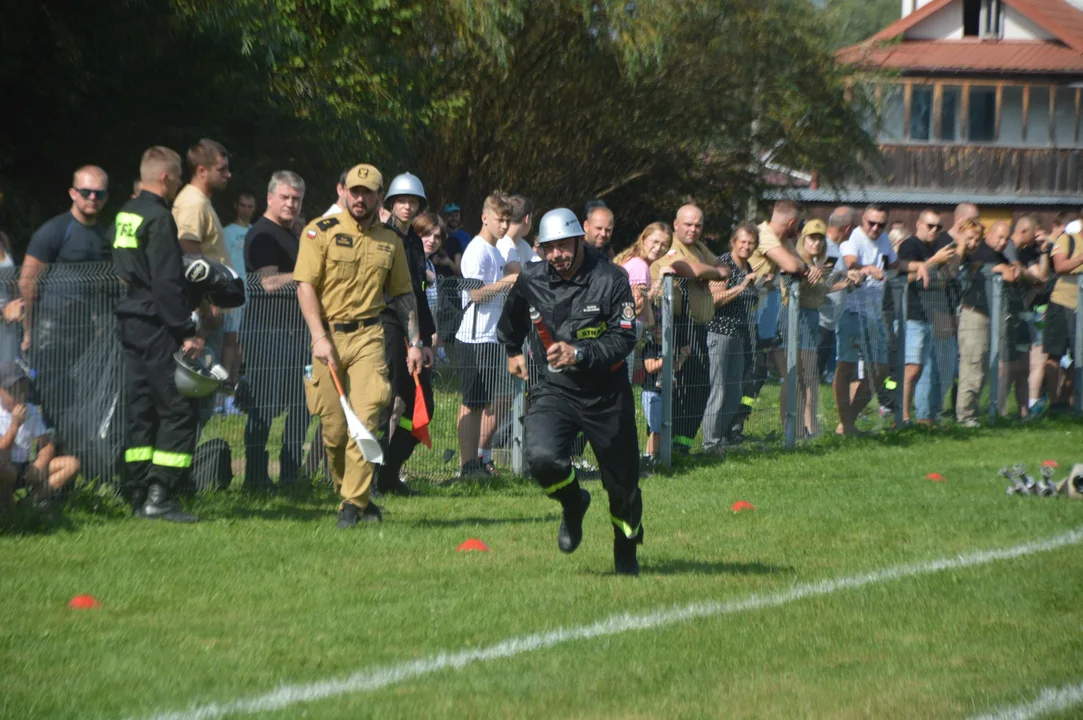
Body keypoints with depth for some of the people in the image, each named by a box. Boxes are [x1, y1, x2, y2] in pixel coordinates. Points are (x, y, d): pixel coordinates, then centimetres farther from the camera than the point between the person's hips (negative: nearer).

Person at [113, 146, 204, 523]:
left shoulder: (126, 214, 14)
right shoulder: (158, 219, -15)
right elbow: (167, 283, -20)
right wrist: (186, 332, -18)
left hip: (129, 322, 10)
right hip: (156, 327, -10)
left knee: (141, 408, 12)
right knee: (178, 410, -7)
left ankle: (139, 496, 13)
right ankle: (160, 497, -12)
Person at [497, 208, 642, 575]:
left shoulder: (611, 280, -12)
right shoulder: (530, 280, -2)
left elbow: (624, 338, -18)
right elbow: (512, 320, 22)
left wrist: (578, 353, -30)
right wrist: (513, 351, 33)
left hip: (606, 393, -1)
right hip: (554, 388, 2)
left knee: (623, 483, 6)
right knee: (541, 457, -26)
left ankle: (626, 552, 34)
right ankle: (573, 504, 9)